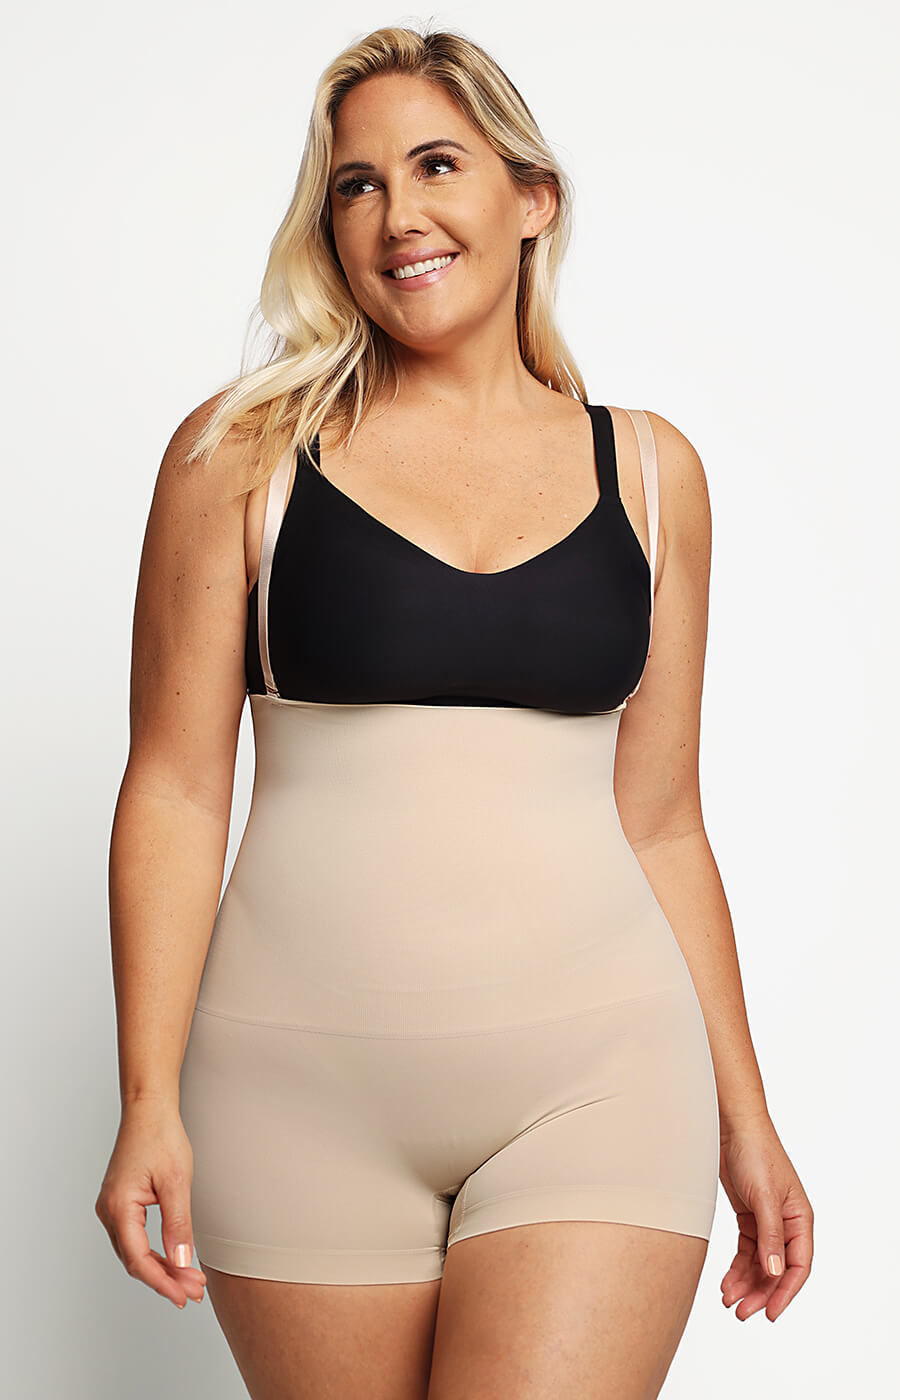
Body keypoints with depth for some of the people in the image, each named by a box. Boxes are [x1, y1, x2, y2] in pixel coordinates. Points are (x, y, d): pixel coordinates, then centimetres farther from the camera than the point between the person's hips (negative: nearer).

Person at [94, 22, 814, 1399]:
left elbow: (661, 823, 12)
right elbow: (177, 786, 0)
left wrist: (745, 1119, 12)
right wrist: (149, 1102, -7)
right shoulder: (243, 452, 2)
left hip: (598, 1075, 1)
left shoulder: (651, 471, 8)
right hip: (306, 1081, 0)